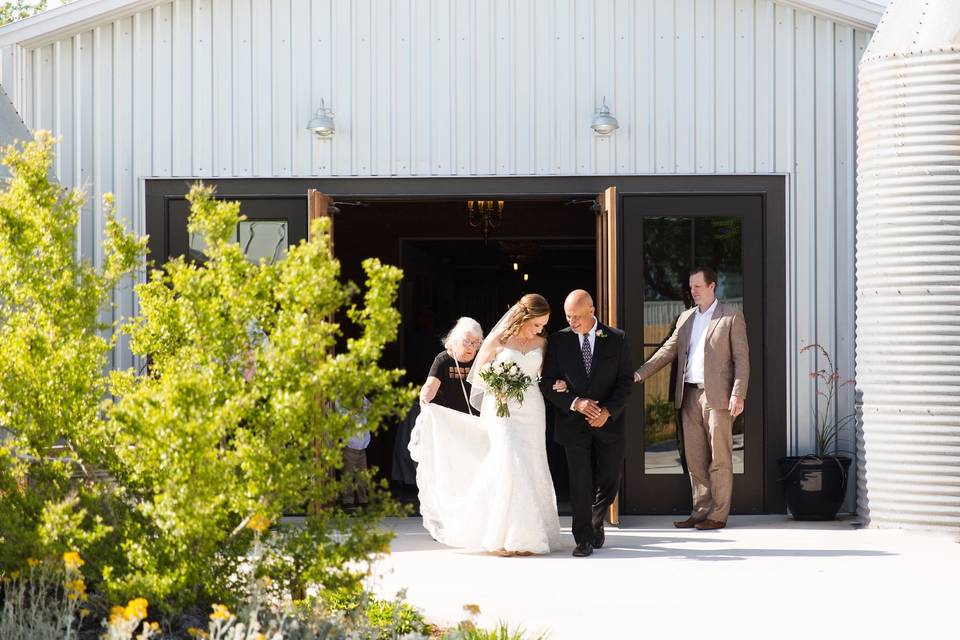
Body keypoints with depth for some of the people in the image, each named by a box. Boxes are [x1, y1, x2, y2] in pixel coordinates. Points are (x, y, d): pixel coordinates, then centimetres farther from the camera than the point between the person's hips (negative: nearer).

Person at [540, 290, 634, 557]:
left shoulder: (616, 339, -1)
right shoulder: (558, 341, 0)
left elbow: (626, 380, 0)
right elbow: (548, 383, -1)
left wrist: (608, 410, -14)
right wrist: (575, 403, -16)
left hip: (608, 422, 1)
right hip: (573, 422, -1)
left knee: (609, 479, 8)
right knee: (580, 482, -5)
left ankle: (596, 523, 34)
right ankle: (584, 539, 1)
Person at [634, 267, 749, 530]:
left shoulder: (731, 317, 0)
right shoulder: (686, 318, 16)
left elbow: (741, 358, -4)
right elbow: (668, 350, 13)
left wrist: (738, 395, -13)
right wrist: (639, 373, 1)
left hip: (717, 396, -6)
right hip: (690, 396, 6)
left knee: (719, 458, -1)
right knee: (694, 458, 8)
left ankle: (718, 514, 3)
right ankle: (701, 511, 14)